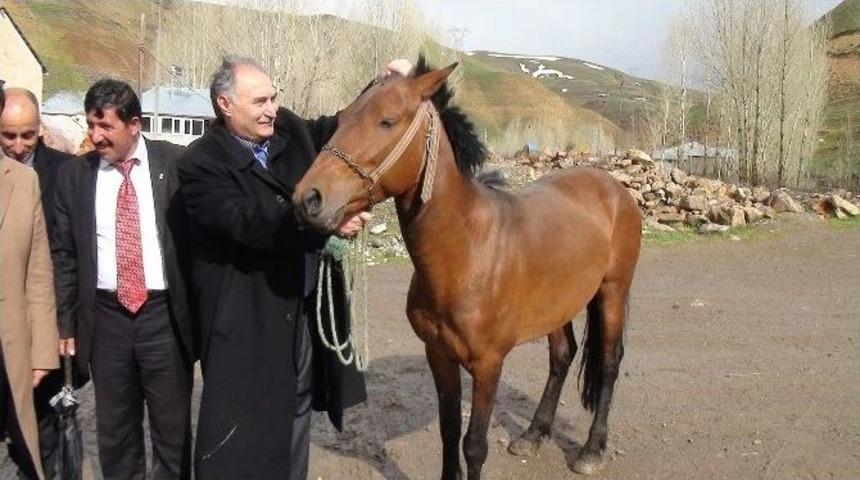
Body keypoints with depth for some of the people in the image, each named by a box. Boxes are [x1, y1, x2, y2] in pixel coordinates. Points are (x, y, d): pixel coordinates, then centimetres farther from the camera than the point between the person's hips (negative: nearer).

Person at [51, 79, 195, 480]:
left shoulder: (176, 163, -4)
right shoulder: (73, 175, 4)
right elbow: (64, 256, 8)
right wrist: (66, 324, 5)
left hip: (165, 314, -2)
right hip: (105, 317, 3)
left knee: (173, 429, 9)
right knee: (114, 432, 15)